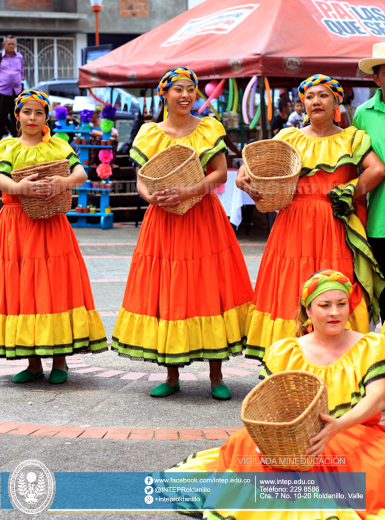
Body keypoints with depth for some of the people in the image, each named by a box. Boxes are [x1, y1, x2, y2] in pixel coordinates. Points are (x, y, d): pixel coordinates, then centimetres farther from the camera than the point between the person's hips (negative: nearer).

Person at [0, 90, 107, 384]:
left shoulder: (58, 146, 10)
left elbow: (81, 173, -4)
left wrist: (66, 181, -26)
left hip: (52, 226, -1)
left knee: (56, 286, -4)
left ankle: (60, 361, 5)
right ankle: (33, 362, 9)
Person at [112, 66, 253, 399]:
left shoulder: (210, 129, 4)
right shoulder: (150, 134, 7)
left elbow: (221, 173, -4)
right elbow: (141, 179, 4)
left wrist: (189, 192, -19)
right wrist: (152, 197, -19)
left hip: (205, 218, -1)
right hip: (163, 219, 1)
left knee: (210, 290, -3)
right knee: (165, 293, 1)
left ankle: (216, 377, 5)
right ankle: (172, 376, 12)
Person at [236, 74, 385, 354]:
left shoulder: (351, 139, 9)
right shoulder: (289, 138, 14)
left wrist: (349, 195, -7)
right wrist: (245, 179, -14)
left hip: (336, 227, -2)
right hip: (294, 224, 2)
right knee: (291, 292, -3)